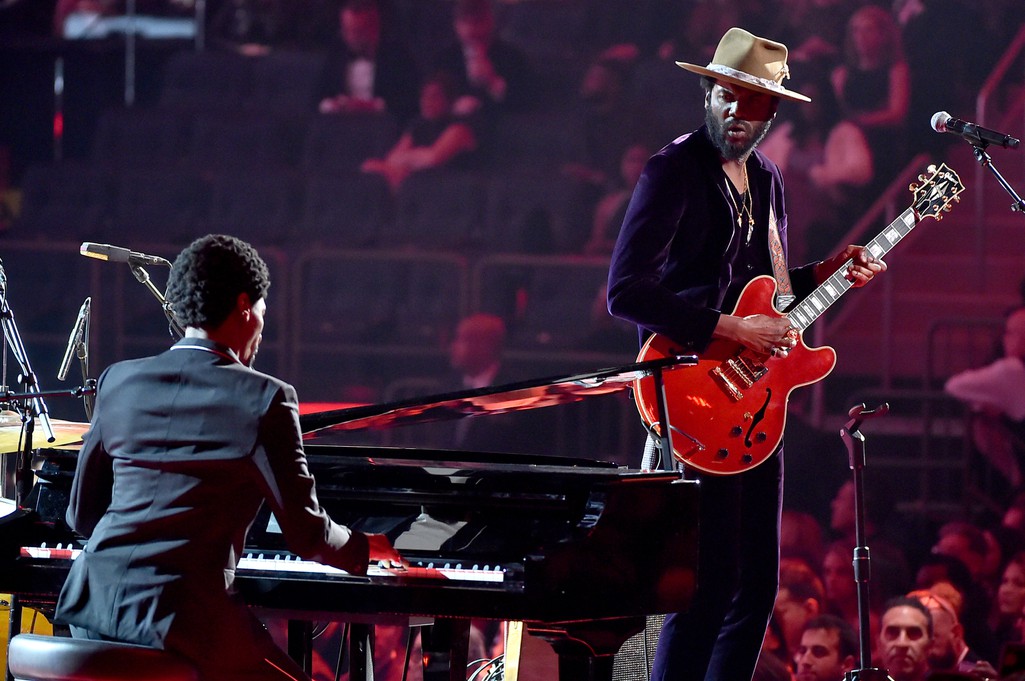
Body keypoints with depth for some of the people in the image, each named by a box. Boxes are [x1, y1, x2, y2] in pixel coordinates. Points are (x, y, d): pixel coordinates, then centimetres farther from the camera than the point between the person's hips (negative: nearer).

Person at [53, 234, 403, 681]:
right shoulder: (264, 399, -6)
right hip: (182, 608, -6)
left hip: (93, 606, 6)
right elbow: (306, 533, -3)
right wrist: (365, 549, 19)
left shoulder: (119, 381, 9)